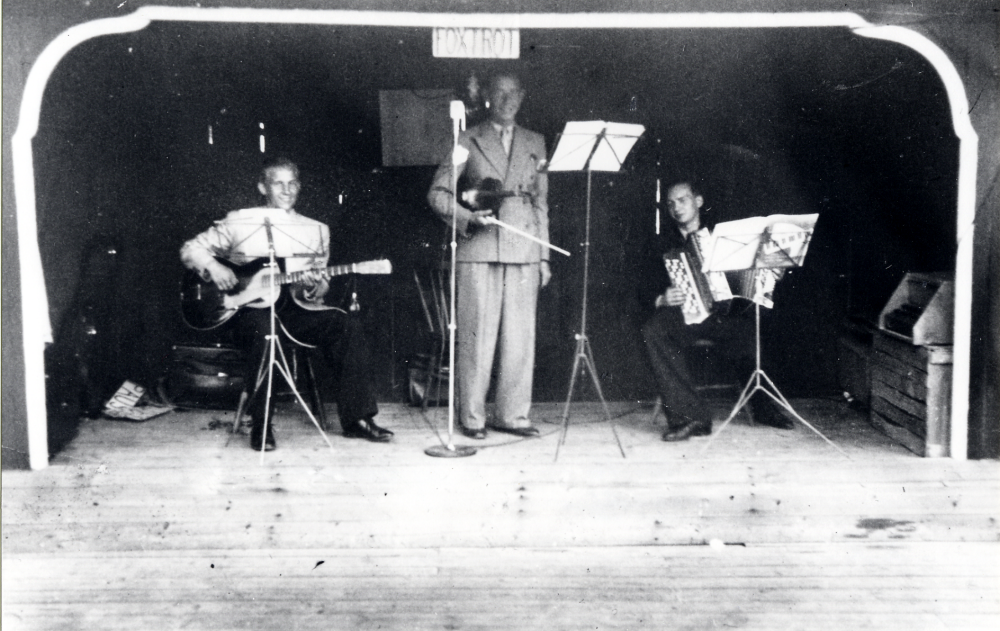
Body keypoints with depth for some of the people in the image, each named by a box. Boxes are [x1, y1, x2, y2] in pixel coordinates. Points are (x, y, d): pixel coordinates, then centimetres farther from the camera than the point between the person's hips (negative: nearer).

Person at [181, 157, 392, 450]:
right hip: (252, 307, -3)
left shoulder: (317, 230, 15)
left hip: (295, 307, 3)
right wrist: (213, 266, -10)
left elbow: (322, 281, 16)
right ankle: (260, 427, -25)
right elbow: (191, 249, 10)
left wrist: (315, 288, -8)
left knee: (345, 326, -24)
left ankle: (356, 418, -16)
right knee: (263, 330, -38)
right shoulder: (240, 222, 7)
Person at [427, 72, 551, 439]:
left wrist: (544, 257, 12)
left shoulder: (535, 144, 17)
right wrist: (470, 219, -13)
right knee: (477, 336, -3)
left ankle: (513, 415, 11)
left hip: (524, 253, 3)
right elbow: (437, 193, 4)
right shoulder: (468, 142, 7)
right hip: (479, 251, -3)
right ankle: (472, 418, 6)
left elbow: (541, 203, 17)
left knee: (521, 336, 2)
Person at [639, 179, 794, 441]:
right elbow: (647, 291, 8)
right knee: (654, 331, -33)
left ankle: (763, 407, -3)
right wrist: (661, 299, -14)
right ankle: (690, 416, -34)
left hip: (725, 314, 1)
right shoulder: (661, 246, 16)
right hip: (685, 317, -1)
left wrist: (766, 276, 2)